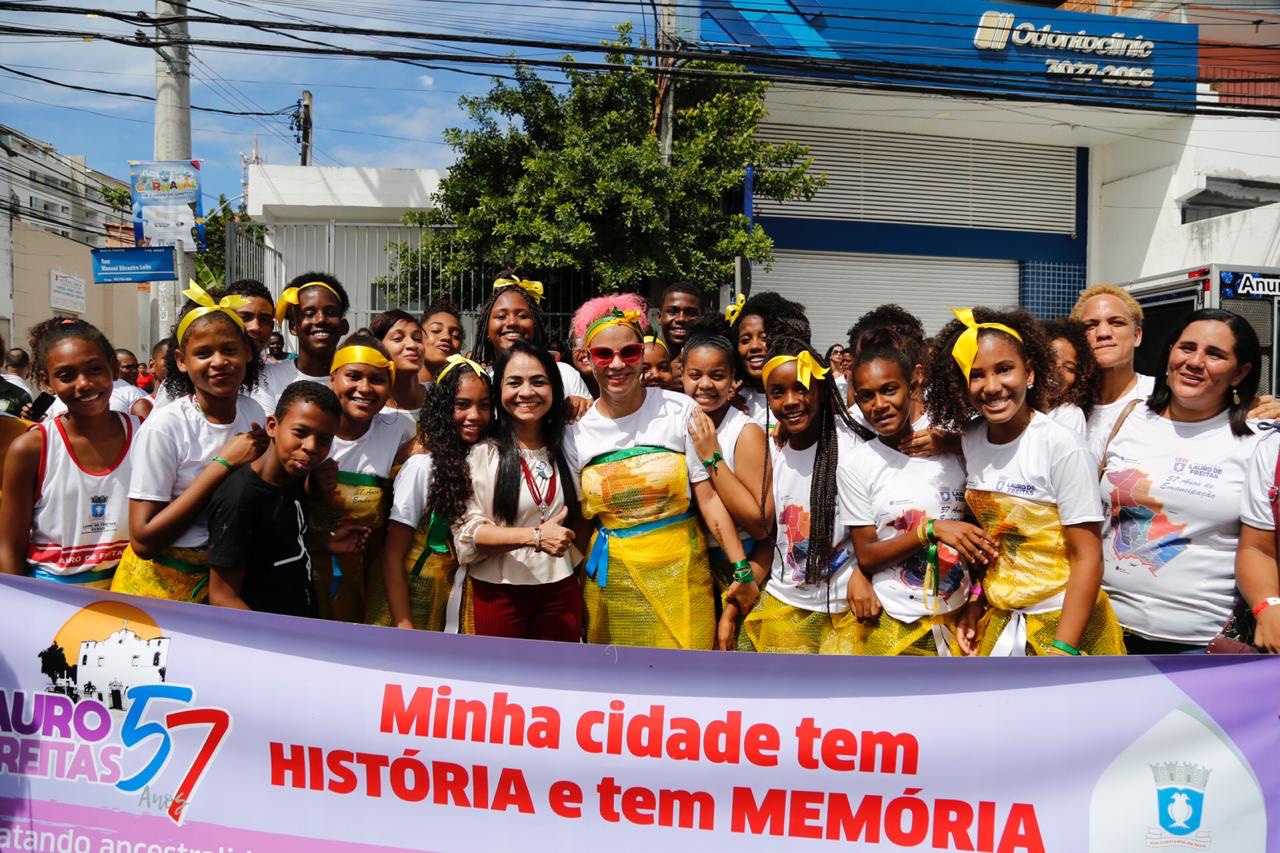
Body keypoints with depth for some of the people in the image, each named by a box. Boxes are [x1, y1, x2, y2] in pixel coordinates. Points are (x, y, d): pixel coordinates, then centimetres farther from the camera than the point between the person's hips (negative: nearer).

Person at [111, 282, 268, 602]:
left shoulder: (254, 413, -4)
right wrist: (224, 463, -24)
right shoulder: (164, 427, -19)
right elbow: (143, 540, -22)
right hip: (159, 583, -4)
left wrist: (262, 460, -16)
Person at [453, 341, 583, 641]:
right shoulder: (481, 453, -10)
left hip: (561, 591, 4)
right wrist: (534, 536, -23)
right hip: (498, 593, -4)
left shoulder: (565, 449, 5)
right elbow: (467, 529, -14)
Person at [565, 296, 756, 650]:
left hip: (680, 571, -1)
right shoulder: (577, 431, 0)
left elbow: (708, 496, -7)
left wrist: (741, 570, -8)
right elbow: (580, 517, 8)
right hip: (612, 577, 2)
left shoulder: (679, 411, -6)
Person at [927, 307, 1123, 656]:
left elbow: (1088, 558, -16)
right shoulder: (970, 441, -2)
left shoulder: (1063, 447, -17)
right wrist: (974, 604, 5)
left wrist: (1061, 651, -19)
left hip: (1065, 621, -5)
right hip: (998, 622, 5)